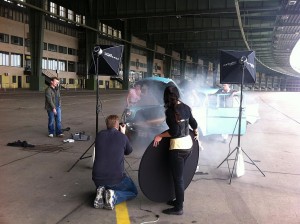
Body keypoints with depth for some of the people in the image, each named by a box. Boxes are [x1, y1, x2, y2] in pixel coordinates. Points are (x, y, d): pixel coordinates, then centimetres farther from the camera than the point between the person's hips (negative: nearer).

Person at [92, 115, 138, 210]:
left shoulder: (99, 135, 1)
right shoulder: (122, 137, -7)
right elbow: (129, 151, 12)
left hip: (97, 178, 4)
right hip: (117, 178, -3)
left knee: (102, 186, 39)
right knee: (133, 192, 24)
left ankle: (101, 194, 4)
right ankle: (114, 196, -4)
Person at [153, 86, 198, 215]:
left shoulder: (170, 111, -17)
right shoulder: (186, 107, 4)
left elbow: (175, 131, -21)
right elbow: (193, 123, 15)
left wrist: (160, 136, -10)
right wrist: (196, 133, 34)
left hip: (178, 147, -8)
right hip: (188, 144, 8)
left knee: (177, 178, 3)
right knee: (179, 175, 21)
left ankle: (178, 208, 14)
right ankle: (179, 200, 34)